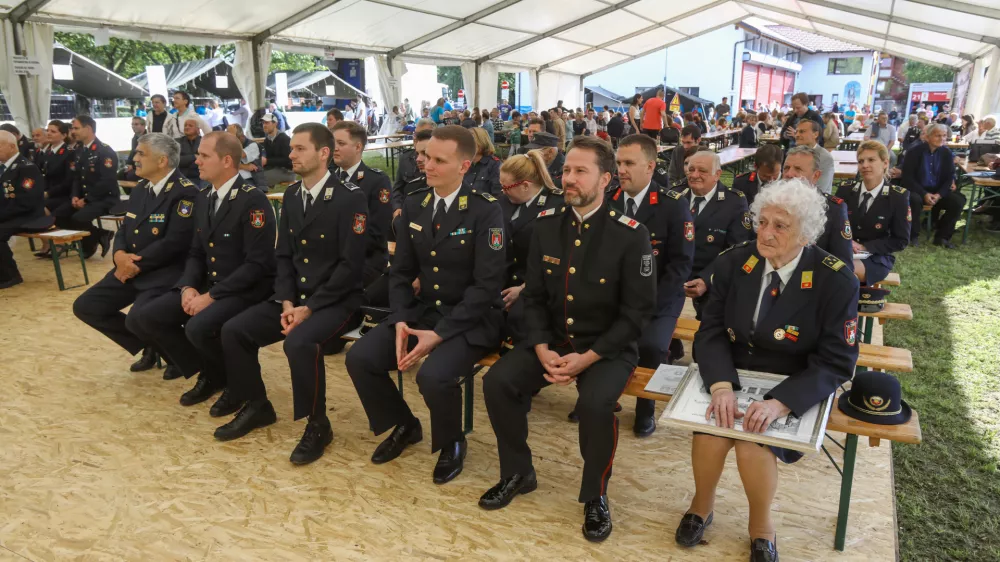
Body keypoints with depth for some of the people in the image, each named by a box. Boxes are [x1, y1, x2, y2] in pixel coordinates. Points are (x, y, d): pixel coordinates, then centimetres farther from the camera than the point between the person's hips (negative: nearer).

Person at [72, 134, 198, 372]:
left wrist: (137, 265, -16)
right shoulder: (140, 188, 13)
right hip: (131, 268, 9)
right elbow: (124, 230, 15)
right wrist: (119, 254, -7)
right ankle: (149, 347, 16)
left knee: (138, 319, -30)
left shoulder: (185, 192, -15)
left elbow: (174, 243, -22)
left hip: (166, 272, -9)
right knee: (85, 307, 3)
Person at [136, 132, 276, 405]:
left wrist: (211, 296, -21)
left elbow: (257, 264, -21)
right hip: (207, 285, 8)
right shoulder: (202, 197, 10)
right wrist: (188, 287, -5)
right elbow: (196, 253, 15)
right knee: (148, 317, -4)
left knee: (198, 328, -31)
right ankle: (209, 373, 11)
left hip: (246, 290, -8)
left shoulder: (253, 200, -16)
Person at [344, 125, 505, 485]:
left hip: (471, 320, -6)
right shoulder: (413, 205, 4)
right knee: (359, 358, -11)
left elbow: (487, 286, -18)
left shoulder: (485, 210, -14)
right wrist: (400, 321, -10)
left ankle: (451, 444, 3)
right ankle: (404, 426, 16)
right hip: (423, 310, 6)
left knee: (433, 376, -31)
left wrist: (439, 334, -23)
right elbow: (401, 272, 7)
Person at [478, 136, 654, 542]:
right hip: (552, 340, 4)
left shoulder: (631, 235, -13)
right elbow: (533, 296, 3)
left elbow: (637, 312, -12)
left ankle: (595, 495, -2)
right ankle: (518, 472, 9)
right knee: (497, 382, -16)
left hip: (609, 347, -4)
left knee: (595, 402, -32)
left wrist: (587, 358, -19)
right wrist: (542, 349, -12)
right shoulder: (546, 225, 0)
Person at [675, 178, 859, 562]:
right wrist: (721, 386, -26)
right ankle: (701, 505, 12)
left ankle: (761, 526, 8)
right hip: (730, 378, 2)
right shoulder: (733, 263, -6)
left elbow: (836, 364, -16)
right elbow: (711, 332, -6)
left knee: (753, 446, -25)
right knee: (710, 435, -22)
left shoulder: (836, 282, -15)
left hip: (794, 391, -2)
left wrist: (779, 402, -31)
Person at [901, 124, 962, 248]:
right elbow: (907, 178, -12)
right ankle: (913, 235, -14)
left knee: (959, 201, -19)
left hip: (938, 191, 4)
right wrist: (924, 194, -22)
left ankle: (942, 236, -2)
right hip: (917, 189, -4)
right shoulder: (914, 152, -9)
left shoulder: (946, 153, 3)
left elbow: (949, 177, 4)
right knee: (914, 200, -37)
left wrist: (939, 195, -15)